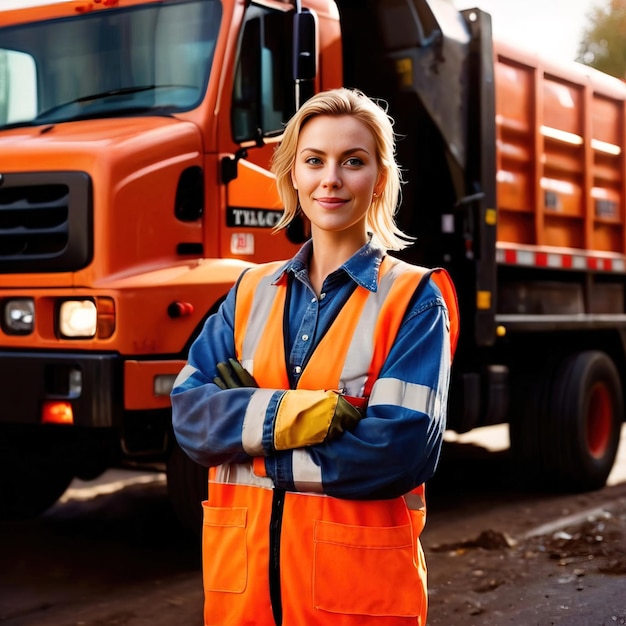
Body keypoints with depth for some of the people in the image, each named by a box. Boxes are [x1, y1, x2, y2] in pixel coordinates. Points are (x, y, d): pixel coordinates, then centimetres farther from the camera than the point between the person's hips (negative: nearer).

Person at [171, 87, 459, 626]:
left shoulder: (414, 301, -5)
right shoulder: (252, 293, 8)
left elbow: (400, 447, -17)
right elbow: (188, 411, -2)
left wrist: (245, 435, -12)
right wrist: (287, 415, -19)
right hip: (241, 574, 4)